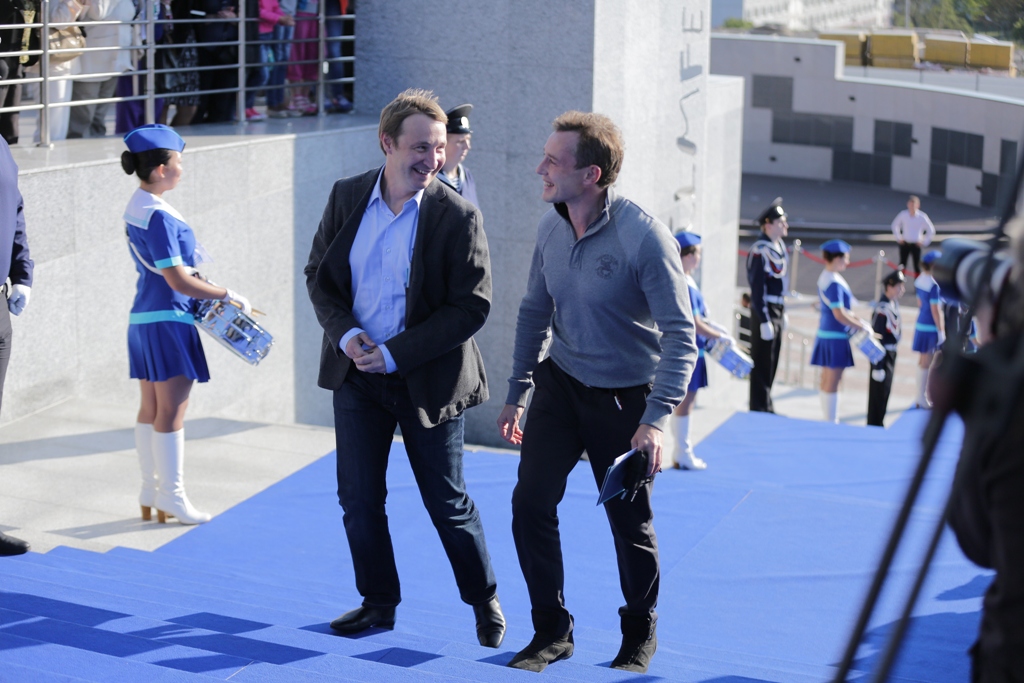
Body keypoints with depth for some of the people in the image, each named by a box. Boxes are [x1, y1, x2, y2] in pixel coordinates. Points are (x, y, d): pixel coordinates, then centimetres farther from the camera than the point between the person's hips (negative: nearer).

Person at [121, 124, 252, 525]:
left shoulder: (136, 209, 11)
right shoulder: (158, 216, -19)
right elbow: (177, 280, -21)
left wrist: (212, 293, 13)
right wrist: (228, 296, -13)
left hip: (144, 317, 10)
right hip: (168, 319, -10)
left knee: (151, 408, 13)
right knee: (172, 409, -5)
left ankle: (151, 491, 20)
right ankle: (170, 495, 0)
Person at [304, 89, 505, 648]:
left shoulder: (457, 217, -14)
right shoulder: (346, 197, -1)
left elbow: (471, 307, -14)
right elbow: (318, 274, 7)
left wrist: (395, 354, -18)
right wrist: (344, 333, -11)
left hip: (427, 381, -4)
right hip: (356, 373, 4)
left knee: (448, 503, 6)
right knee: (358, 498, 10)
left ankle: (485, 603, 27)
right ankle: (379, 603, 27)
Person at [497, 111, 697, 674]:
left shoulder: (644, 237, -22)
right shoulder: (551, 227, -3)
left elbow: (679, 335, -21)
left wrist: (655, 420, -29)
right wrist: (516, 394, 13)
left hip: (624, 395, -5)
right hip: (559, 383, 5)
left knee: (629, 522, 6)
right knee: (530, 502, -4)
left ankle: (640, 637, 30)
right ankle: (551, 630, 13)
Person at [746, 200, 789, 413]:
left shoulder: (779, 245, 9)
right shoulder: (760, 251, -19)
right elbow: (757, 289, -21)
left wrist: (783, 313, 19)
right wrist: (764, 321, -22)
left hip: (777, 310, 9)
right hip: (765, 312, -9)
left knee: (772, 363, 16)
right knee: (762, 363, -1)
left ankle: (766, 406, 27)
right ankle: (759, 409, 8)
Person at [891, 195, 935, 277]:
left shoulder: (922, 217, -13)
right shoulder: (903, 214, -7)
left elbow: (931, 230, -4)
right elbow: (895, 225, 11)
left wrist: (924, 242, -6)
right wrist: (898, 238, 6)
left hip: (916, 245, -2)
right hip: (905, 244, 2)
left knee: (917, 266, 3)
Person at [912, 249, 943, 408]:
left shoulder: (920, 280, 5)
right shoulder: (934, 285, -22)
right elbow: (935, 310, -21)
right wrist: (941, 331, -15)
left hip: (921, 323, 9)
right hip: (931, 326, -9)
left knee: (923, 360, 16)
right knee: (927, 362, 1)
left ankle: (921, 396, 25)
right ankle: (922, 398, 8)